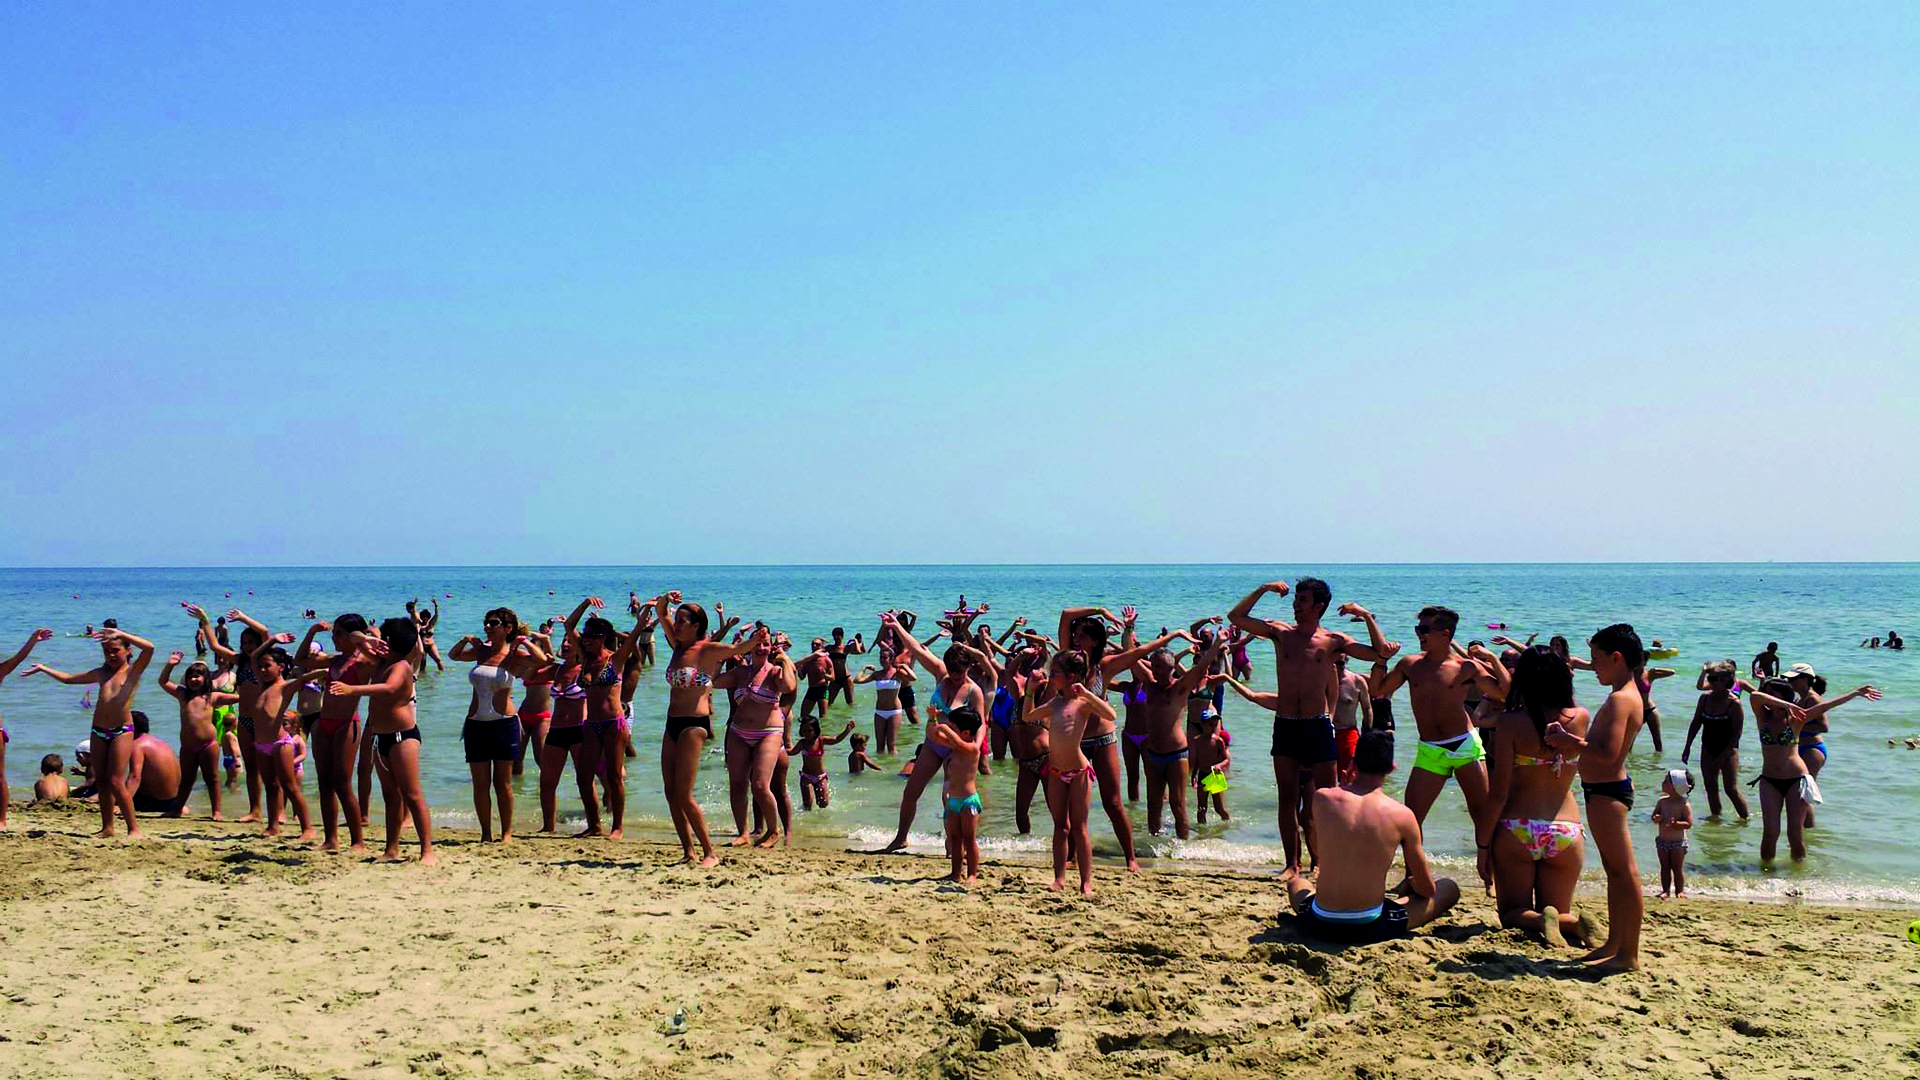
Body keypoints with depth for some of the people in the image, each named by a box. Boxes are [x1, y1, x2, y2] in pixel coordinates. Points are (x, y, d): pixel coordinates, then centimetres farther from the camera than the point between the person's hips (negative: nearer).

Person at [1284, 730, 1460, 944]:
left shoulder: (1321, 798, -6)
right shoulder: (1402, 815, -9)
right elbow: (1427, 889, 2)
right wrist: (1413, 883, 24)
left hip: (1320, 926, 3)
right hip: (1371, 929, -2)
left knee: (1295, 880, 37)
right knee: (1449, 888, 20)